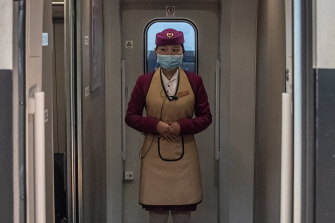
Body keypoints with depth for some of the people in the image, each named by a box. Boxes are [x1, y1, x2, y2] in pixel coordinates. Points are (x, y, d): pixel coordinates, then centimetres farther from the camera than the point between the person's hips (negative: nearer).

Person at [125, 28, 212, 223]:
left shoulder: (194, 81, 1)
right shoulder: (144, 81, 1)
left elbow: (206, 117, 4)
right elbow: (131, 116, 3)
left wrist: (182, 126, -14)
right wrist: (156, 125, -13)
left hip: (184, 156, 0)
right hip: (154, 156, 0)